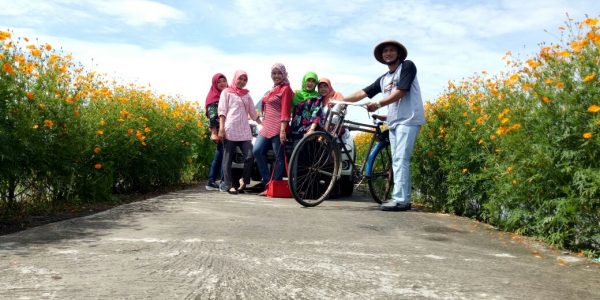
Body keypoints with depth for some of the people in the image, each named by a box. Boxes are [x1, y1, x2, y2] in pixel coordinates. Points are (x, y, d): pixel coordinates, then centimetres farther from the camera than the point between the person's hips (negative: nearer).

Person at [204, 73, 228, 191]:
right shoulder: (213, 97, -4)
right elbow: (212, 117, -14)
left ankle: (211, 182, 16)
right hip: (219, 131, -8)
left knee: (219, 156, 10)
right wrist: (214, 133, -23)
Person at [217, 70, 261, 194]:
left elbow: (253, 113, 24)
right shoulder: (227, 92, 10)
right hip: (230, 130, -4)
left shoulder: (247, 95, 23)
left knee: (249, 156, -9)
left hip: (244, 131, 4)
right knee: (228, 158, -3)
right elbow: (222, 111, 1)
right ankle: (228, 185, 0)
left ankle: (243, 181, 5)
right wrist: (221, 128, -9)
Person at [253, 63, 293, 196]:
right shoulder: (272, 90, 22)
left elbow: (285, 111, -12)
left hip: (277, 128, -8)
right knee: (257, 151, -6)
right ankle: (268, 182, 1)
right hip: (266, 127, 8)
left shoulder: (285, 89, -3)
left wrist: (283, 130, -19)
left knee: (279, 157, -3)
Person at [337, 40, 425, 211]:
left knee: (401, 159, -15)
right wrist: (341, 100, 2)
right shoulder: (383, 79, 18)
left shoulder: (407, 66, -1)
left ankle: (399, 199, -17)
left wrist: (378, 104, -19)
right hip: (394, 121, 8)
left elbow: (401, 92, -13)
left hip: (408, 119, -8)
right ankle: (404, 199, 10)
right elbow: (363, 93, 13)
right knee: (397, 161, 6)